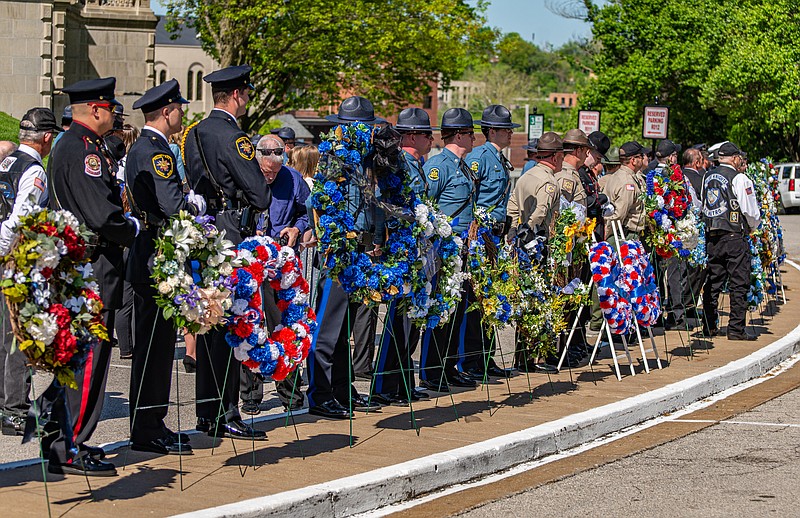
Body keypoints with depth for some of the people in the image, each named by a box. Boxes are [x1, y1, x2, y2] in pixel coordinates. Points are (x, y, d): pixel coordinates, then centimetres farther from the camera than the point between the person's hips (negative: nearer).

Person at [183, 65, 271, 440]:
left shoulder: (194, 134, 12)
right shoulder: (232, 137, -14)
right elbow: (261, 196, -15)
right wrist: (258, 197, 6)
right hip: (232, 236, -9)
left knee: (209, 322, 12)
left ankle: (206, 413, 17)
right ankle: (226, 415, -4)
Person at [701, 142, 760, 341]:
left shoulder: (707, 177, 10)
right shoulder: (739, 179, -10)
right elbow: (752, 212, -8)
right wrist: (752, 227, 12)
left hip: (711, 237, 6)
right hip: (735, 237, -6)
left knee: (712, 284, 12)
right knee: (738, 285, -1)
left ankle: (709, 327, 16)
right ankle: (736, 329, -3)